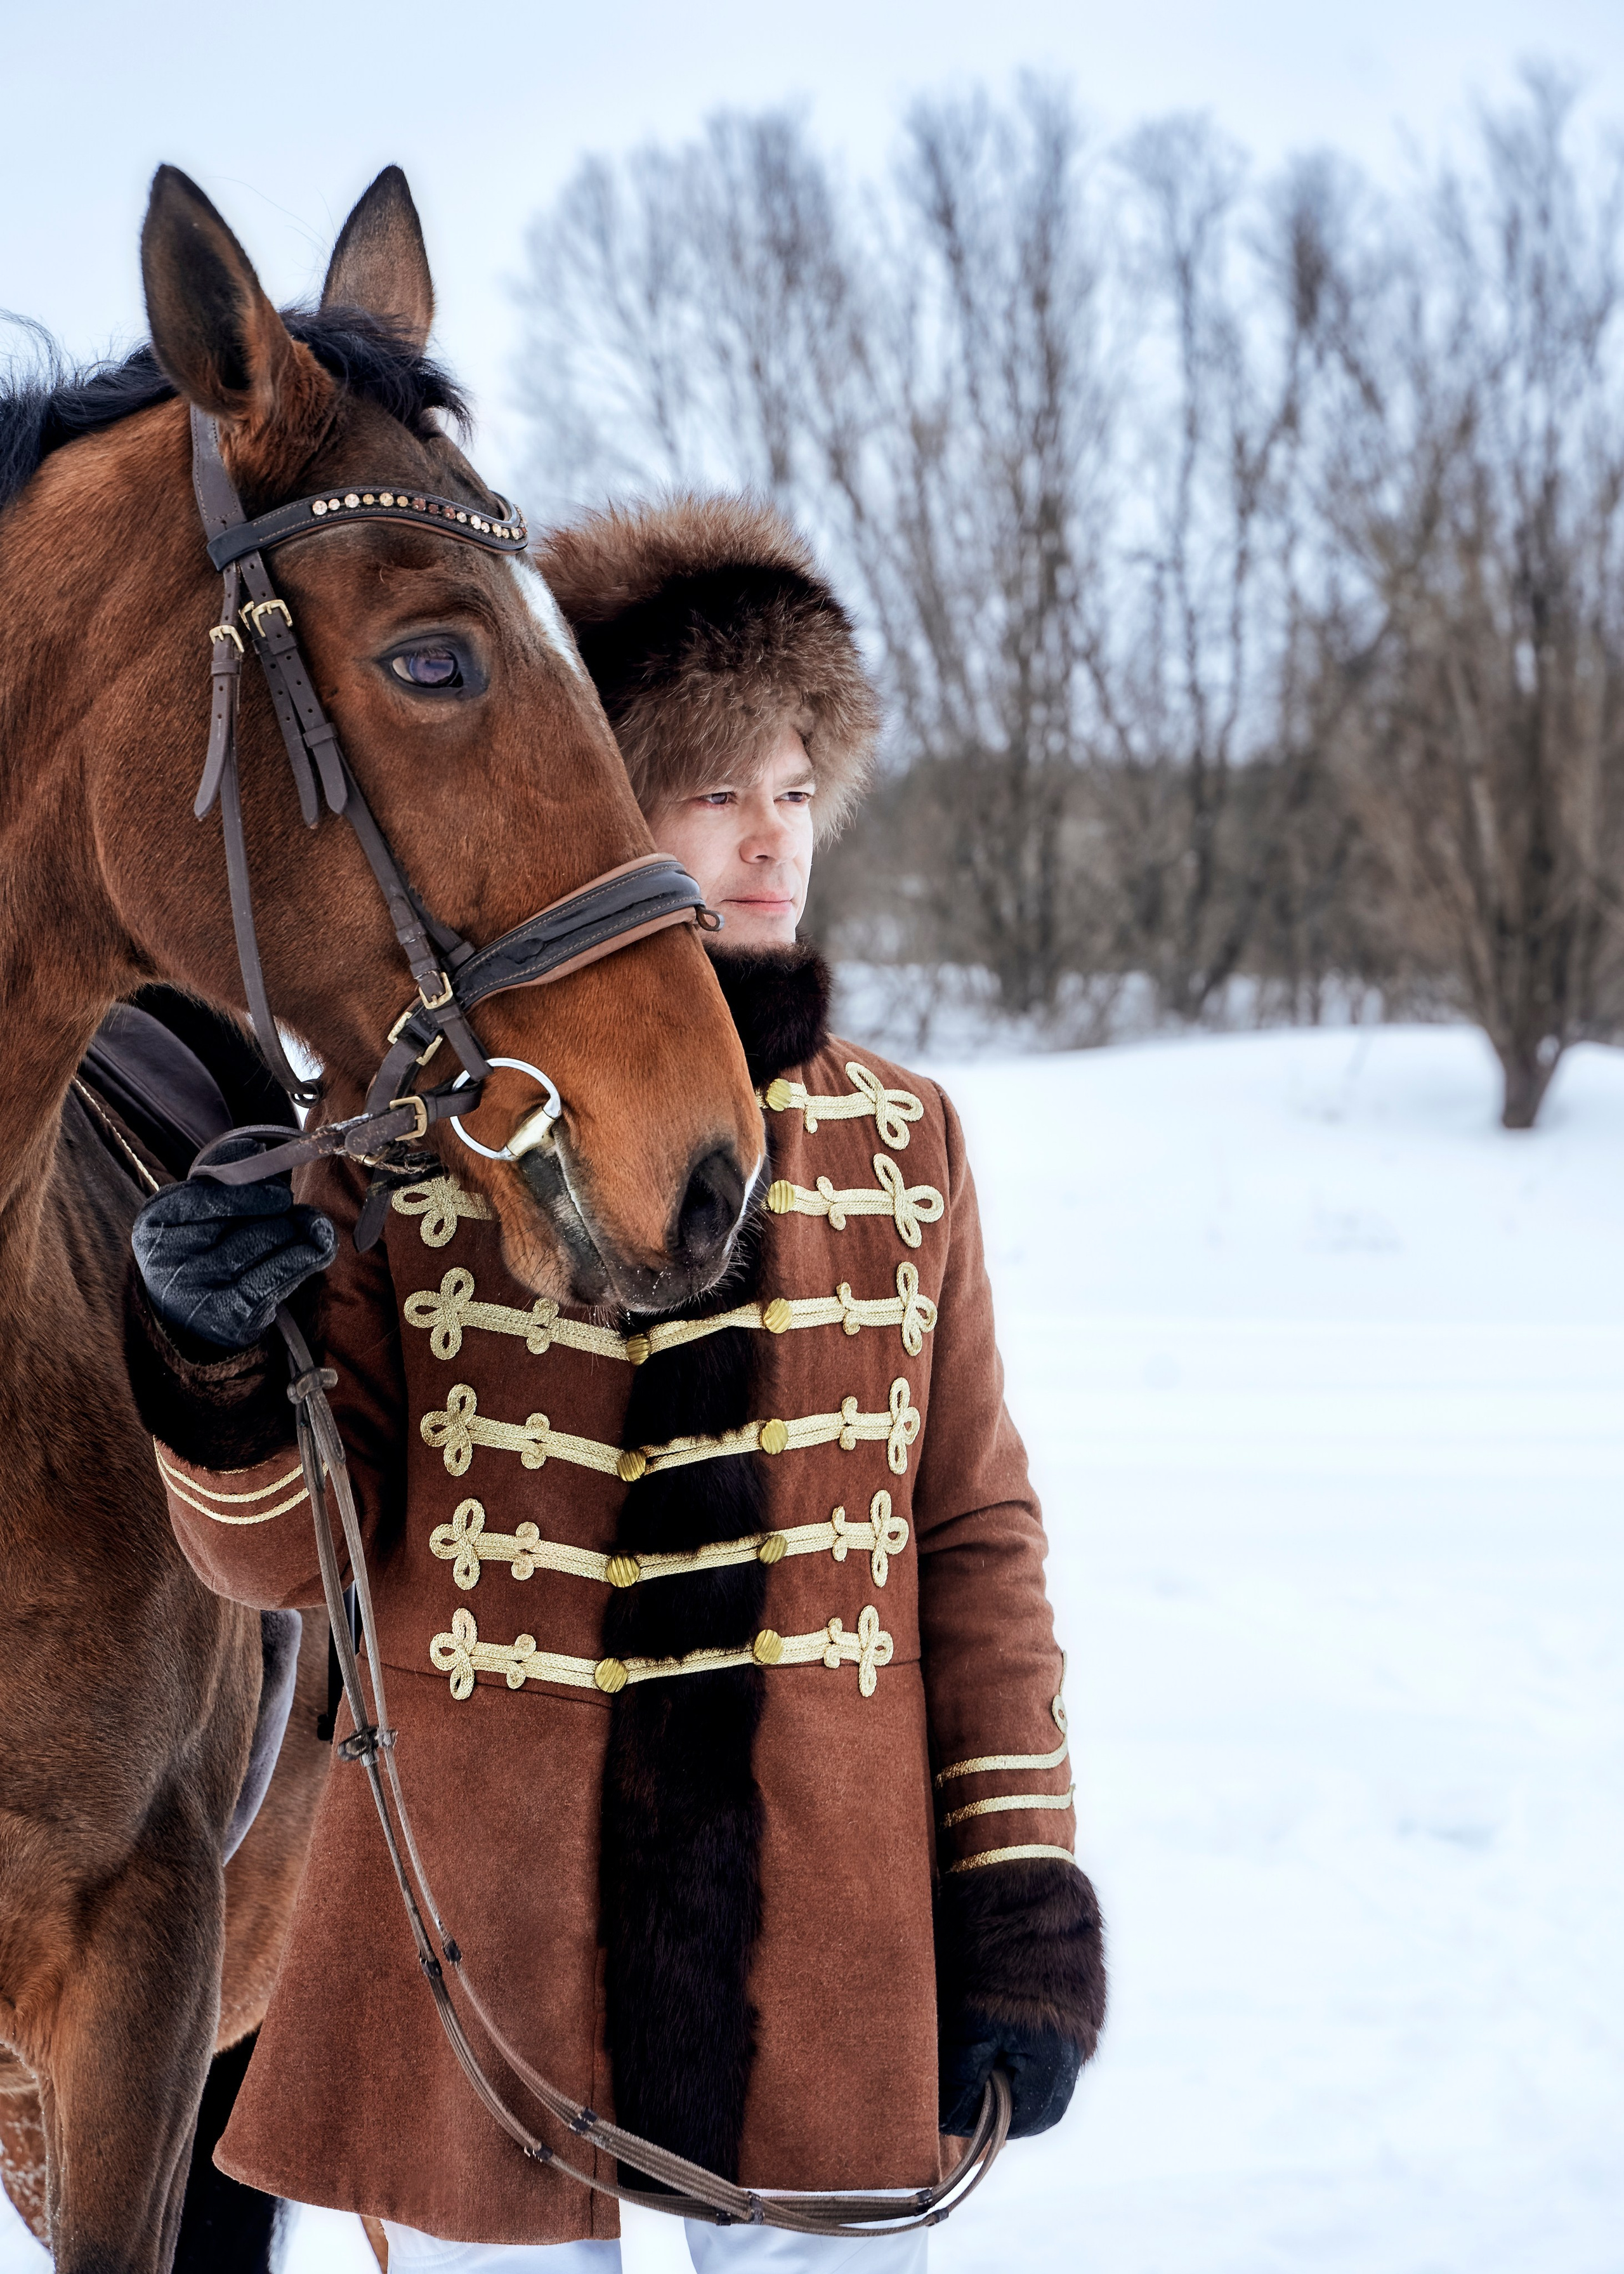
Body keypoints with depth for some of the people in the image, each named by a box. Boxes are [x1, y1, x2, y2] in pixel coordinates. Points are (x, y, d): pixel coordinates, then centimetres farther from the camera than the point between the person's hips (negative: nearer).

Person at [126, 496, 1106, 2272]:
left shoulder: (902, 1142, 5)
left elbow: (975, 1535, 6)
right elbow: (295, 1557, -1)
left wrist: (1026, 1892, 0)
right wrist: (219, 1369, -21)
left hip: (830, 1945, 2)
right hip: (485, 1940, -1)